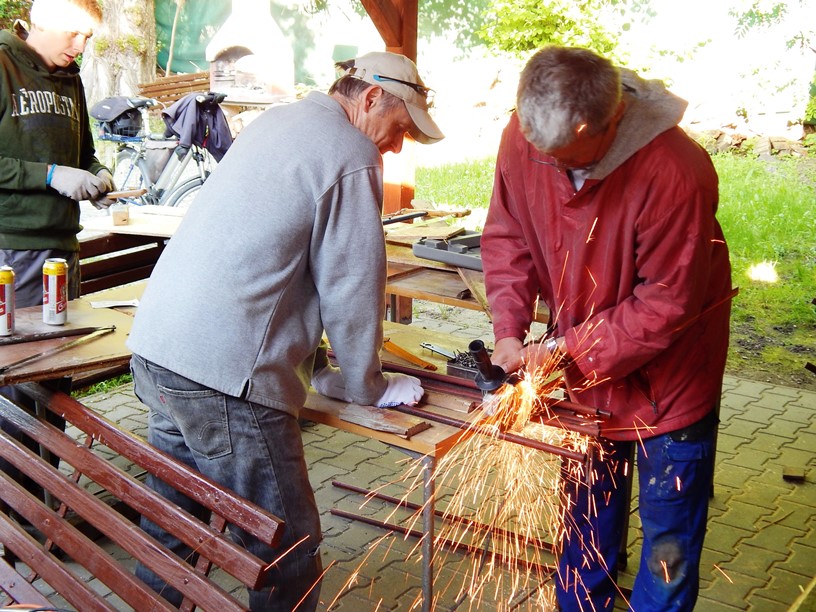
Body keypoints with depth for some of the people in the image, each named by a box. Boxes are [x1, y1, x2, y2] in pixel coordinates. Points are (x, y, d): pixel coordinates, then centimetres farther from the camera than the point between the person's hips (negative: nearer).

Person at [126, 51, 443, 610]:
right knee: (288, 552, 2)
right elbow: (352, 287, -7)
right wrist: (370, 385, 9)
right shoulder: (351, 156, -8)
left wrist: (314, 363, 23)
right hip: (221, 376, -10)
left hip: (154, 351, 10)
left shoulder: (274, 122, 20)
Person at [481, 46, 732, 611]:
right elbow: (507, 237, -2)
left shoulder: (675, 173, -32)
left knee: (669, 529, 10)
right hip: (582, 372, 5)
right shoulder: (522, 140, -16)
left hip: (667, 372, -4)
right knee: (586, 511, 21)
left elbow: (665, 305, -23)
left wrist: (567, 348, -21)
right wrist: (509, 331, -13)